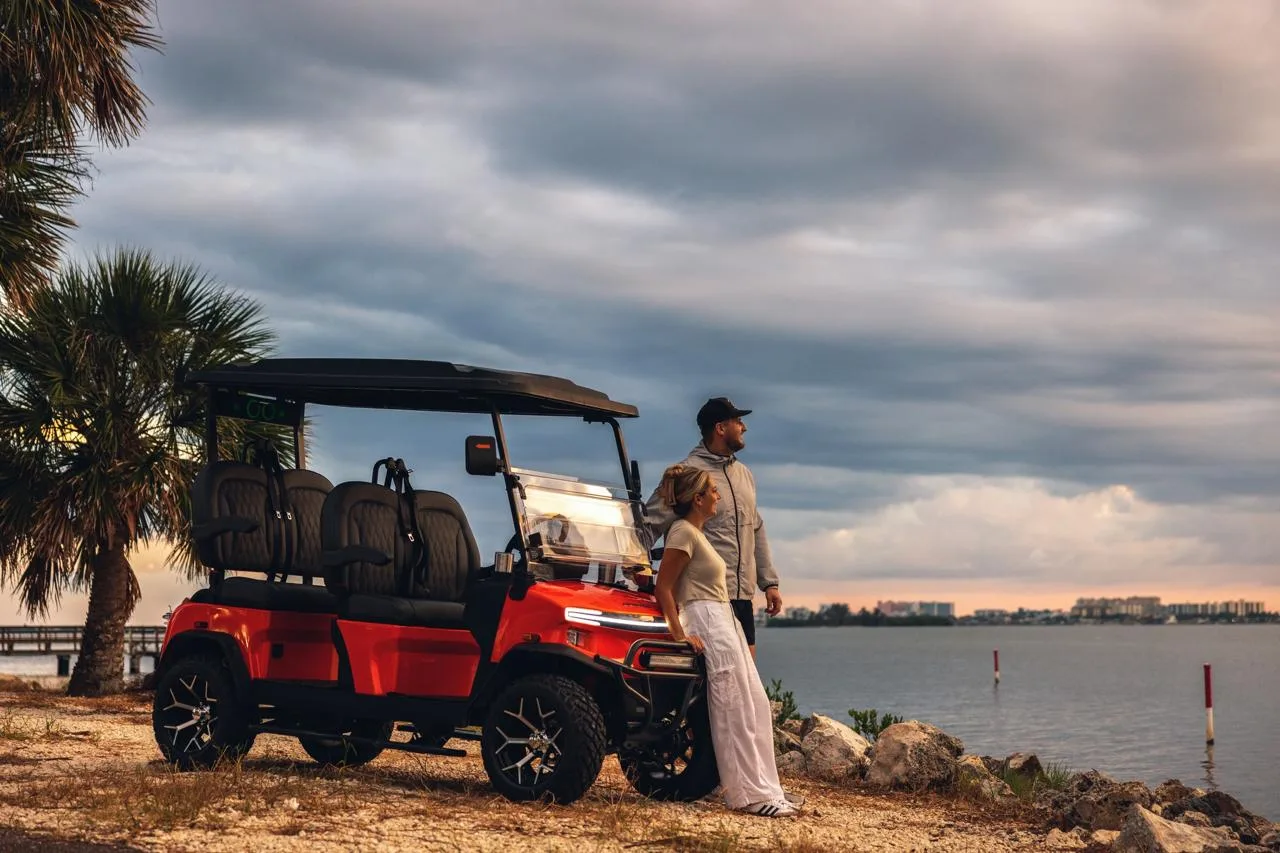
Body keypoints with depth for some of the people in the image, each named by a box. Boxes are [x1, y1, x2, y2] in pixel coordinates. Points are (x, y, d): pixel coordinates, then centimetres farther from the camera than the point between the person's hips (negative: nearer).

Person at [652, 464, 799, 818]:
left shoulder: (696, 531, 18)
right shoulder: (683, 532, -12)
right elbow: (663, 588, -16)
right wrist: (680, 635, -21)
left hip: (725, 622, 10)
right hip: (707, 624, -10)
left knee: (756, 706, 9)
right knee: (735, 712, -9)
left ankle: (765, 788, 13)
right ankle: (750, 794, -5)